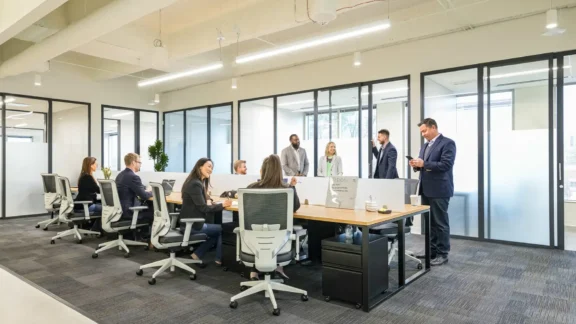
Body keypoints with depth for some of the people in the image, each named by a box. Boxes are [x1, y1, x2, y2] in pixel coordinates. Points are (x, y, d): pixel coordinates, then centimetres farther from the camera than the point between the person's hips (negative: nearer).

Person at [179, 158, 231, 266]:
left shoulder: (198, 182, 12)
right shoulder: (195, 184, -20)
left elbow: (202, 201, 21)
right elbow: (203, 208, -23)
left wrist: (208, 200, -1)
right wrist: (222, 205, -22)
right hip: (192, 225, -9)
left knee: (217, 232, 15)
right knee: (222, 229, 4)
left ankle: (197, 254, 14)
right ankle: (220, 259, 17)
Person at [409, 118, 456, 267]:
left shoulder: (447, 143, -9)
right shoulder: (425, 146, 16)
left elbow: (446, 165, -20)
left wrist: (423, 163, -23)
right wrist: (416, 165, -1)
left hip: (439, 190, -8)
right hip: (426, 189, 8)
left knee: (440, 222, 0)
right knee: (429, 222, 14)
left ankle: (442, 254, 10)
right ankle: (432, 250, 24)